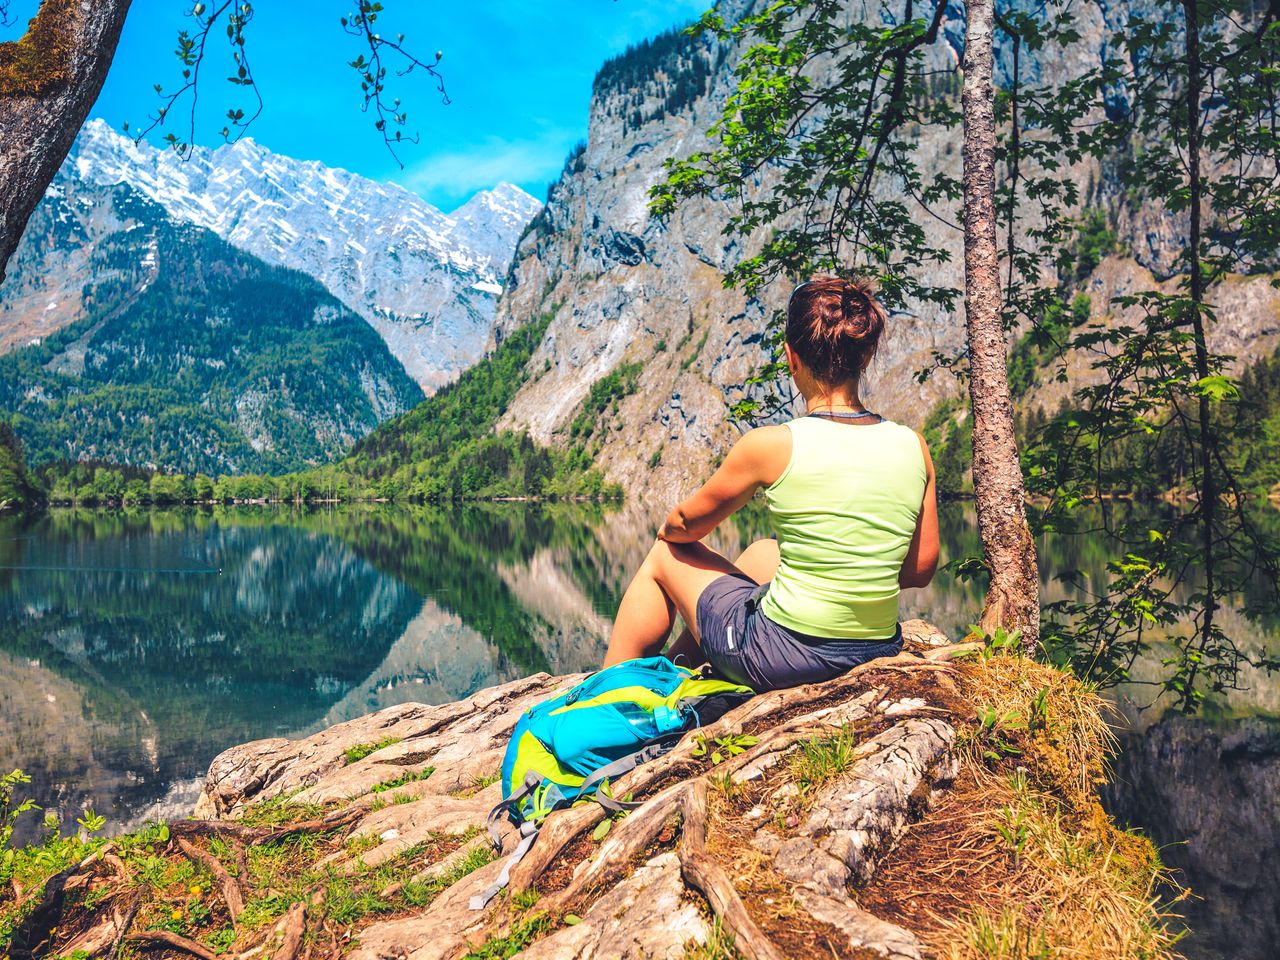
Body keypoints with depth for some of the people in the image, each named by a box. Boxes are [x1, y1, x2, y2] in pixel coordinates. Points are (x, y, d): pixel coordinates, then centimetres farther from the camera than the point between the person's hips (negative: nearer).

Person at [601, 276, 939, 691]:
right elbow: (921, 570, 5)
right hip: (874, 657, 6)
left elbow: (685, 526, 0)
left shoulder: (771, 445, -17)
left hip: (780, 657, -5)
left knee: (664, 555, 19)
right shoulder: (914, 446, -5)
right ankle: (677, 666, 48)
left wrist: (668, 528, 23)